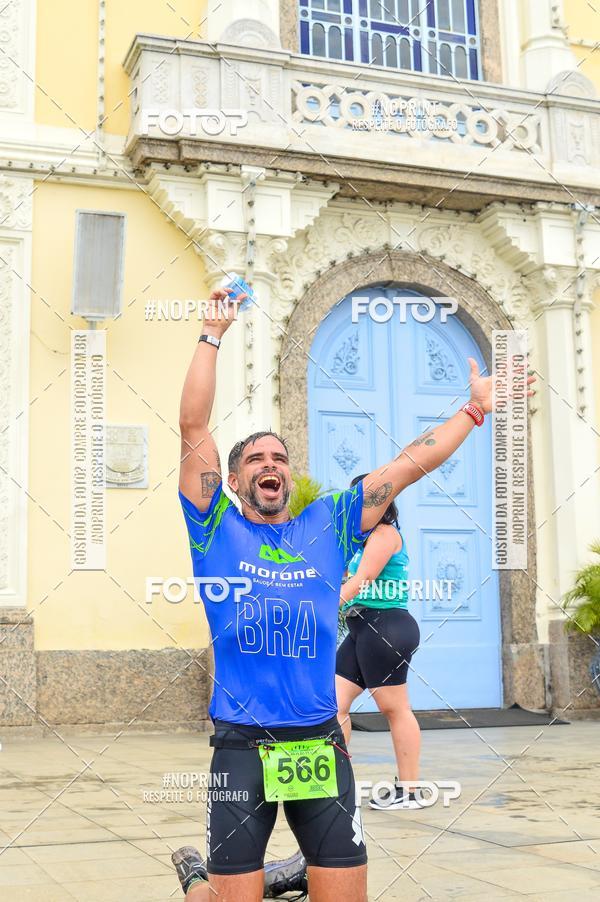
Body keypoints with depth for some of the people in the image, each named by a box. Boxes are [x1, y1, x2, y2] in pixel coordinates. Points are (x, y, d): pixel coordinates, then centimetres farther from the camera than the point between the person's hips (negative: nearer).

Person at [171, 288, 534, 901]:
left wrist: (475, 408, 14)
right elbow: (193, 428, -3)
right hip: (241, 749, -2)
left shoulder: (328, 525, 11)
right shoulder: (217, 529, 4)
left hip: (320, 746, 3)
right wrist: (213, 334, -2)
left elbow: (411, 464, 13)